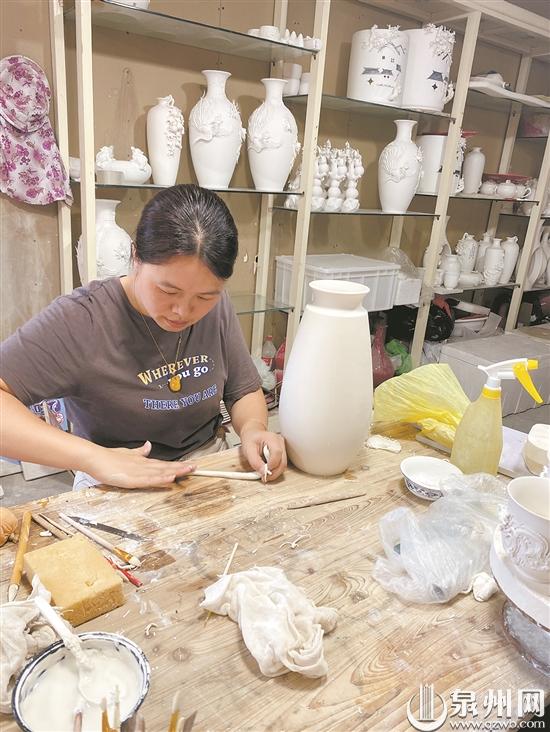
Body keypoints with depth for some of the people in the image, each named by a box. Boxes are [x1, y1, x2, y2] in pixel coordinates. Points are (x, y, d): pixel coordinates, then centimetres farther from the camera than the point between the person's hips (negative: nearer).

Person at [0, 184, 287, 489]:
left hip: (208, 472, 3)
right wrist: (93, 457, -29)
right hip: (117, 489, -3)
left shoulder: (218, 307, -4)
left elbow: (245, 392, 6)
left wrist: (253, 428, -14)